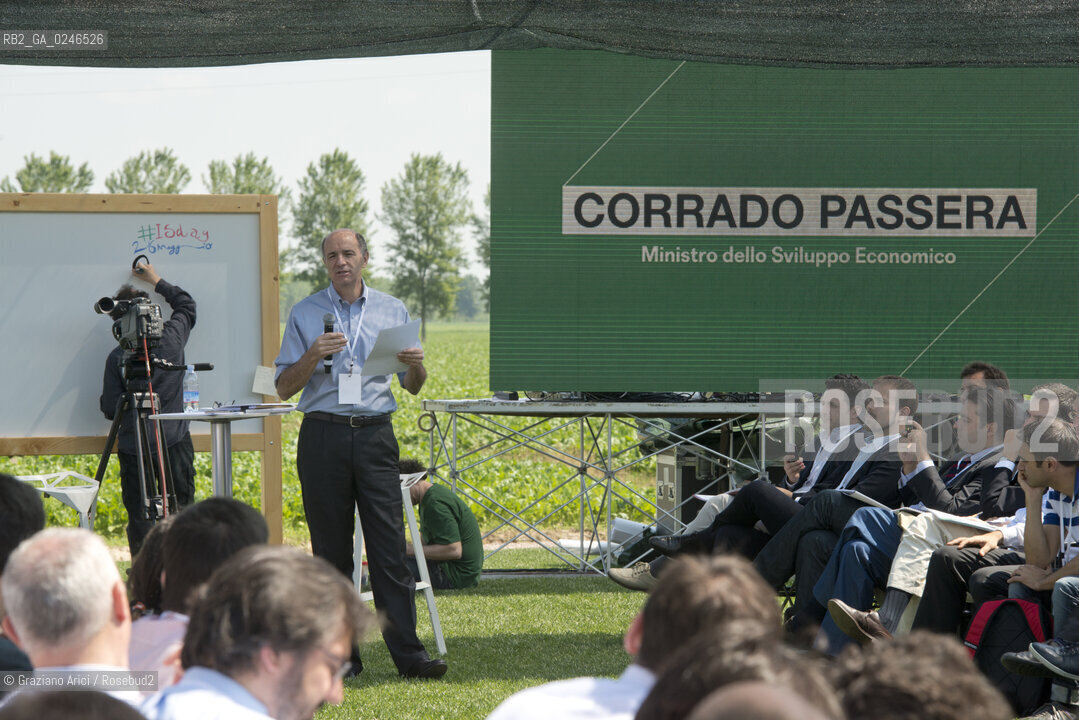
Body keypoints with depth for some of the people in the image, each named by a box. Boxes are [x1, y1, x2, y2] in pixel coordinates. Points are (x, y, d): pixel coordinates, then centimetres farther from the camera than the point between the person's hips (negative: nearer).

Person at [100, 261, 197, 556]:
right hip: (175, 443, 2)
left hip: (134, 448, -2)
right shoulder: (172, 338, -4)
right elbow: (186, 304, 18)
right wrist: (157, 281, 28)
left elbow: (110, 409, -5)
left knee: (141, 521, 4)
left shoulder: (117, 358, -9)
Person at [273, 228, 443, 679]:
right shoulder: (305, 314, 7)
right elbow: (284, 387, 5)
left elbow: (412, 387, 15)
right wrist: (312, 357, -13)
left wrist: (415, 365, -7)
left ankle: (407, 653, -9)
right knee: (331, 551, 2)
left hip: (375, 436, 0)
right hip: (323, 436, 0)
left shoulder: (392, 311, 12)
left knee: (389, 549, -6)